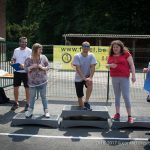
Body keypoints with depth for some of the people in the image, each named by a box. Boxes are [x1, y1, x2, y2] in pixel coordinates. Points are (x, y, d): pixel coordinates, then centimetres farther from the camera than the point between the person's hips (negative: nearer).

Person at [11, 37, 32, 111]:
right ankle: (16, 103, 25)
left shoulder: (29, 51, -8)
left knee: (27, 88, 3)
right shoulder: (16, 50, 7)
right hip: (17, 72, 4)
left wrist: (24, 65, -27)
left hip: (26, 72, -4)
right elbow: (13, 59, 18)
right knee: (15, 87, 9)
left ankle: (27, 104, 16)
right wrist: (12, 62, -5)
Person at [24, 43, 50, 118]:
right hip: (32, 82, 0)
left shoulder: (43, 57, -2)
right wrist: (32, 67, -20)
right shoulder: (29, 59, -4)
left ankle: (46, 111, 16)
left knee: (43, 96, 7)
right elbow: (26, 68, -4)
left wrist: (42, 68, -16)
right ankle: (30, 110, 21)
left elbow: (48, 66, 2)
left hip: (42, 81, 0)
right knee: (32, 96, 9)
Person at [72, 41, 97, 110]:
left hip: (88, 77, 1)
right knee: (80, 96, 2)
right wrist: (84, 78, -28)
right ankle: (82, 108, 25)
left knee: (90, 84, -33)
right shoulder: (77, 56, -12)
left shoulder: (91, 56, -5)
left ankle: (86, 102, -21)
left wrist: (90, 77, -26)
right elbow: (78, 68, -18)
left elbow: (93, 67, -11)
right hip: (78, 78, -1)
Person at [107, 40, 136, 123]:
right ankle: (117, 114, 21)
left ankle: (130, 116, 0)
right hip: (114, 78, 5)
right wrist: (110, 65, -5)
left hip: (124, 78, -5)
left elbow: (131, 64, -5)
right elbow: (107, 65, 19)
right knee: (117, 96, 12)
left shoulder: (126, 54, -3)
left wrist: (133, 75, -13)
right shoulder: (111, 56, 10)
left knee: (126, 96, -6)